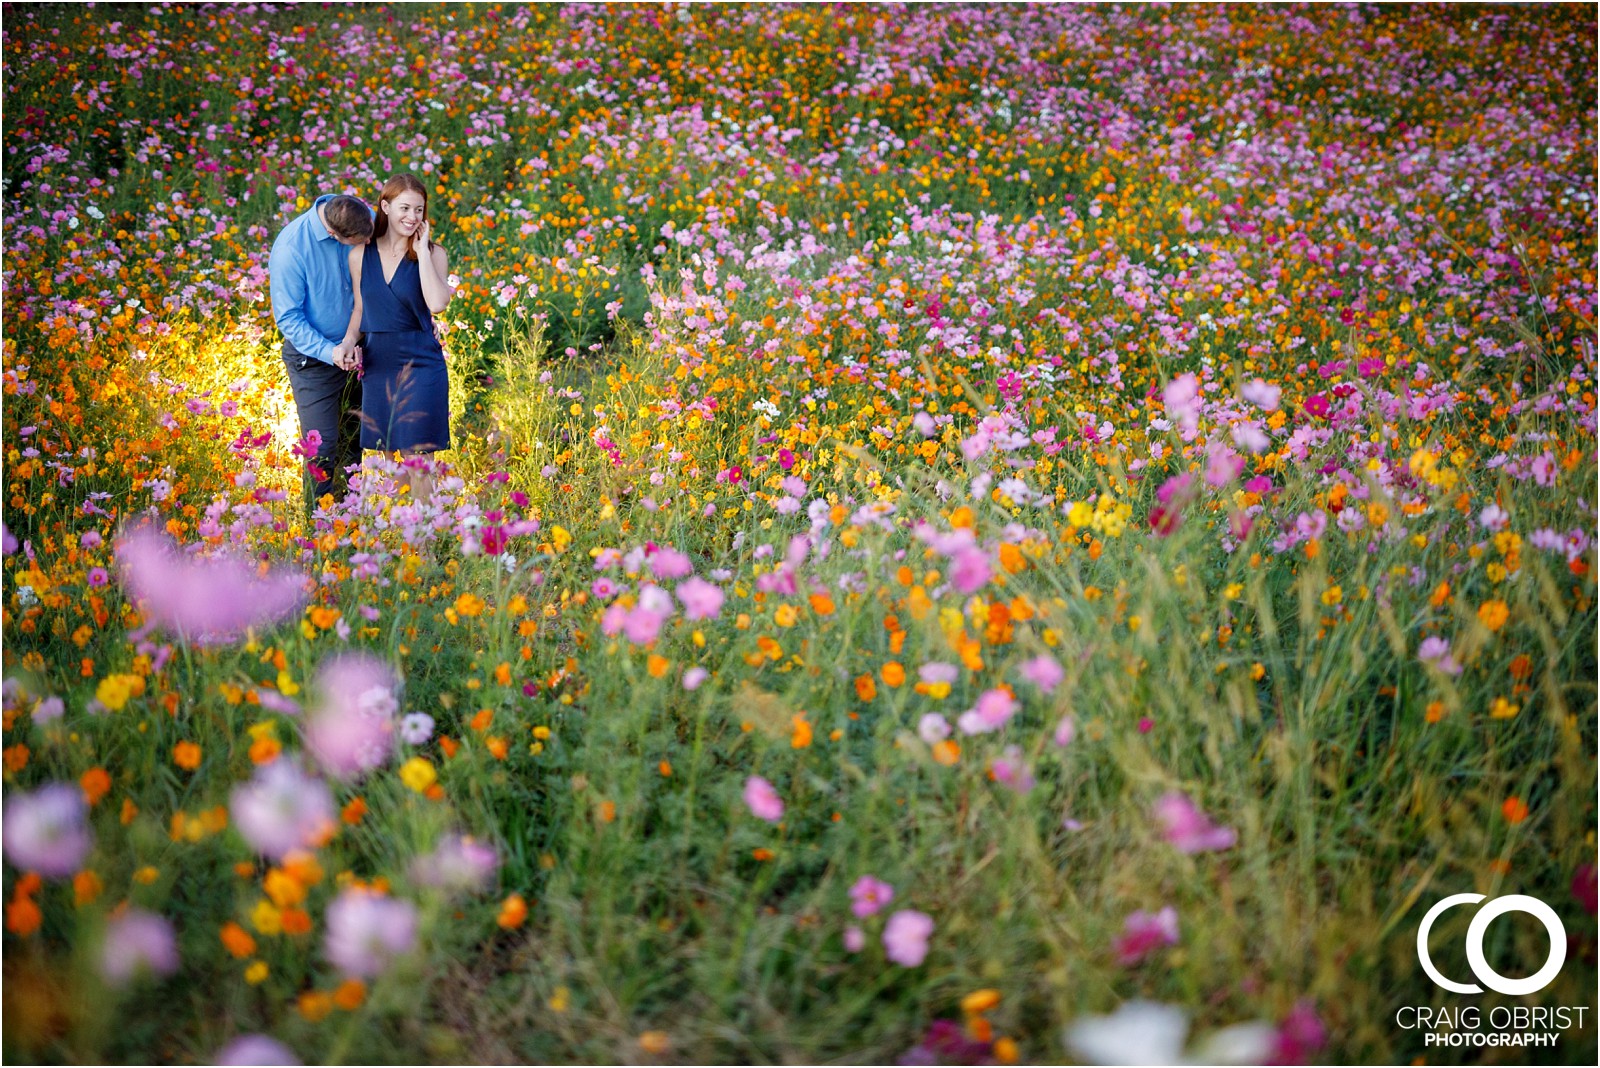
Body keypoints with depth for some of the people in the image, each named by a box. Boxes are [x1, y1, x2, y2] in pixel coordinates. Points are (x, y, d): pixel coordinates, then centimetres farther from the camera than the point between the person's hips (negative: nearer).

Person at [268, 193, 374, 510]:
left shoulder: (364, 217, -10)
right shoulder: (291, 248, -25)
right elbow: (288, 317, -18)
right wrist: (330, 351, -32)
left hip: (355, 350, 5)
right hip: (313, 358, -5)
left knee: (355, 444, 14)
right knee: (323, 451, -7)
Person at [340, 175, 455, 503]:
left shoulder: (433, 254, -5)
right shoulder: (360, 255, 4)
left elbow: (437, 304, -22)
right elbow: (360, 309, 15)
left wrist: (422, 251, -16)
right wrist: (349, 340, -3)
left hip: (420, 364, -4)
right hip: (377, 365, 4)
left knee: (417, 461, -3)